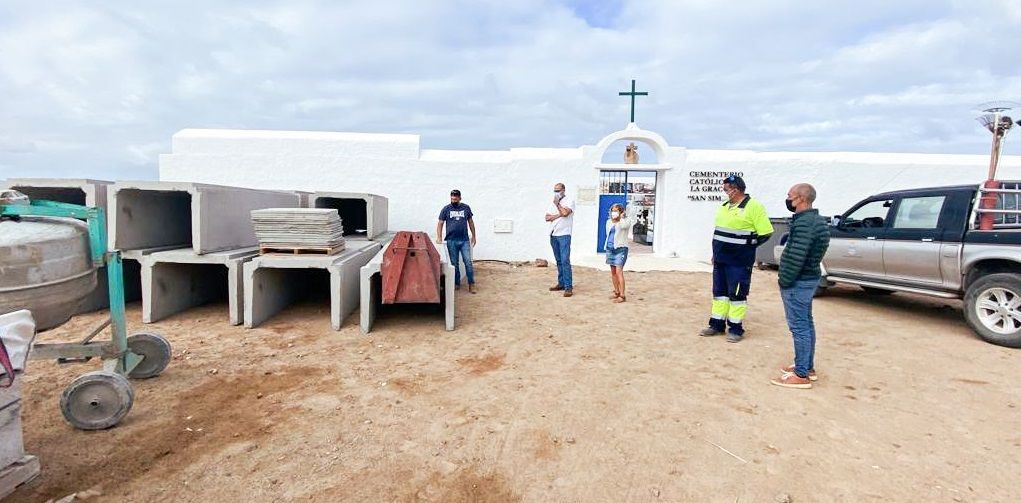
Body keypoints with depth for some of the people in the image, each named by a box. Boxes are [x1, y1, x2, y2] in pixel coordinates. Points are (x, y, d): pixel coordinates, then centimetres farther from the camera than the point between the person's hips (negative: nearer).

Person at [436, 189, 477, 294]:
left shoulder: (466, 208, 6)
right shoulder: (446, 209, 2)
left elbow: (470, 222, 13)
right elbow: (440, 223, 3)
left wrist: (473, 236, 13)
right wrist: (439, 238, -7)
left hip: (464, 240, 0)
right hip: (451, 241, 0)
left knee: (468, 262, -4)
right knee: (454, 264, 7)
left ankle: (471, 285, 2)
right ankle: (457, 284, 19)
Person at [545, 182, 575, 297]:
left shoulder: (569, 201, -1)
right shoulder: (553, 203, 17)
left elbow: (565, 212, -19)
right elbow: (547, 217, 6)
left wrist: (557, 204, -4)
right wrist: (559, 215, -8)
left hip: (564, 235, -7)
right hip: (553, 235, 7)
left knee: (565, 261, -12)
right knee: (558, 261, 10)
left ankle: (568, 287, -12)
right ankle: (561, 283, 16)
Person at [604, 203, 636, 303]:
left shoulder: (624, 222, -6)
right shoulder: (609, 222, 12)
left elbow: (622, 226, -30)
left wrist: (622, 217, -15)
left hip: (620, 249, -7)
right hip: (610, 249, 7)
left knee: (619, 271, -15)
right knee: (613, 272, 12)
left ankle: (622, 295, -13)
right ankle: (616, 292, 25)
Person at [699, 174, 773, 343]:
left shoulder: (753, 207, -11)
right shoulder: (725, 206, 12)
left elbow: (765, 233, -11)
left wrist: (745, 246, -5)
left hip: (739, 261, -7)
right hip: (720, 259, 8)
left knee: (737, 294, 1)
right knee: (719, 291, 12)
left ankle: (736, 328, 12)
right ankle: (717, 325, 21)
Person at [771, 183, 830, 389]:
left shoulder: (804, 223, -21)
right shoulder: (815, 219, 13)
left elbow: (796, 257, -25)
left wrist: (785, 281, -16)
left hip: (798, 281, -11)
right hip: (809, 277, 11)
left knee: (799, 326, -5)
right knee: (806, 323, 17)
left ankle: (801, 375, 1)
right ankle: (808, 366, 29)